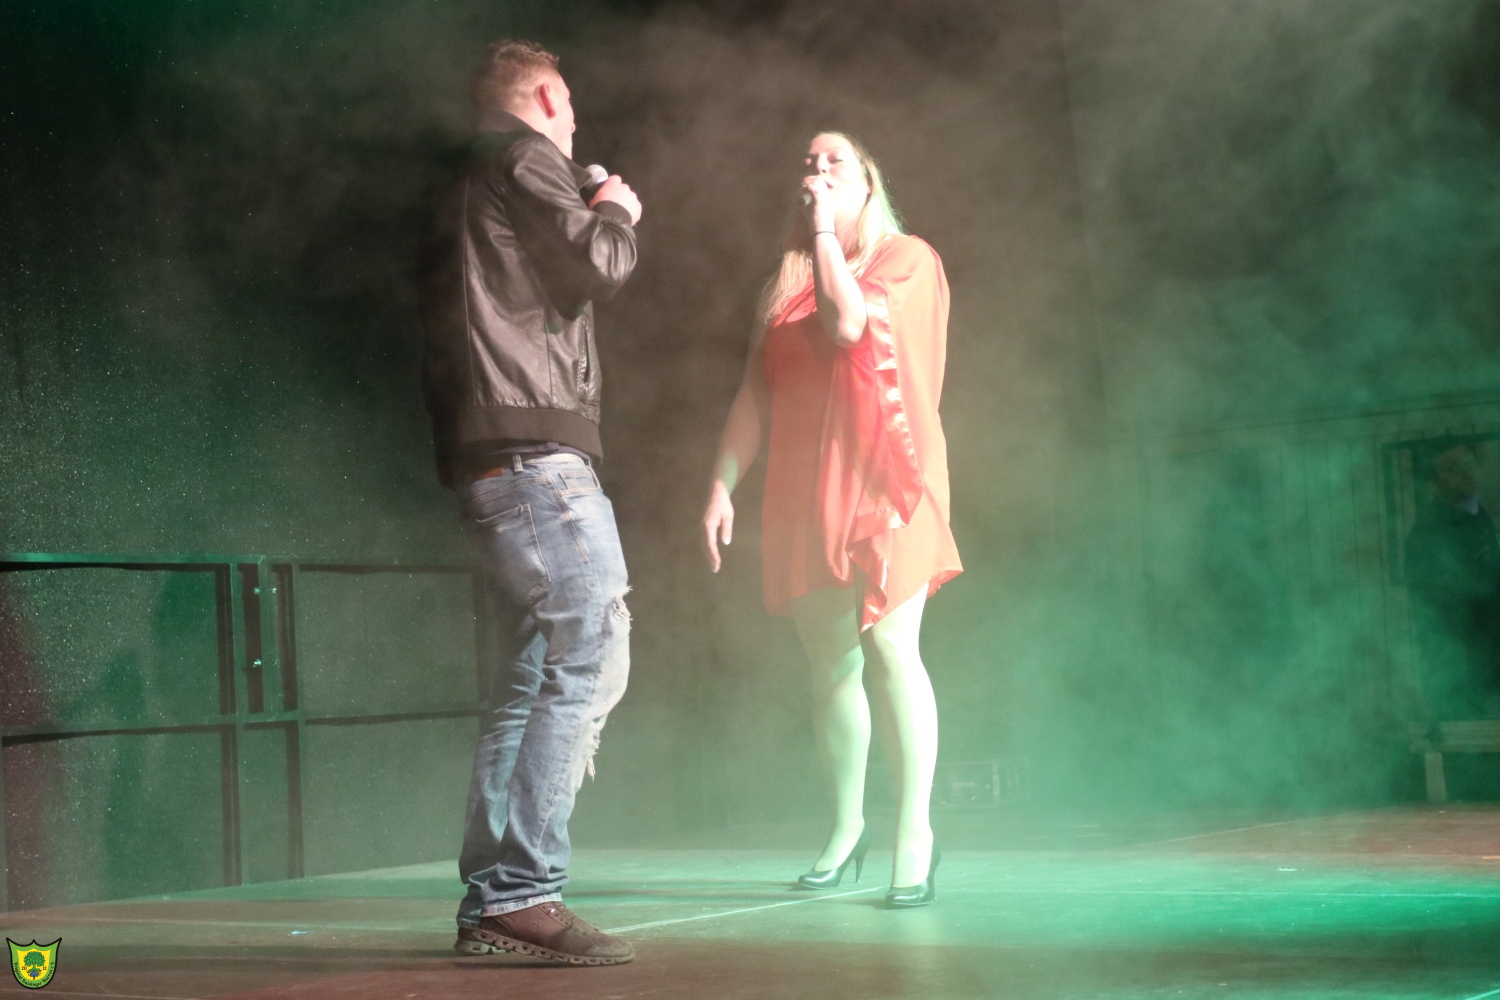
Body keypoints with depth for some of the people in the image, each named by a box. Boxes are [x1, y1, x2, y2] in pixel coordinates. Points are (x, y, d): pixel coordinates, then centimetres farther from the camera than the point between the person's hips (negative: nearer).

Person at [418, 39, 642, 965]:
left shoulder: (471, 188, 27)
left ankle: (491, 901, 9)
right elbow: (595, 263, -11)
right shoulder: (527, 159, -2)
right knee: (591, 654, -15)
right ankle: (525, 891, -20)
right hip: (536, 446, -10)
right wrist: (616, 212, 10)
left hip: (493, 460, 10)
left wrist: (594, 216, 28)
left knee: (534, 674, 10)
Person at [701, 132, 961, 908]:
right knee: (829, 663, 7)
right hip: (803, 493, 4)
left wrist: (827, 232, -6)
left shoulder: (907, 259, 3)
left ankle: (914, 835, -13)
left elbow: (849, 322, -16)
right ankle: (847, 826, 19)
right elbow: (754, 392, 12)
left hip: (885, 479, -4)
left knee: (889, 646, -16)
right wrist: (722, 486, 4)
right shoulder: (786, 284, 16)